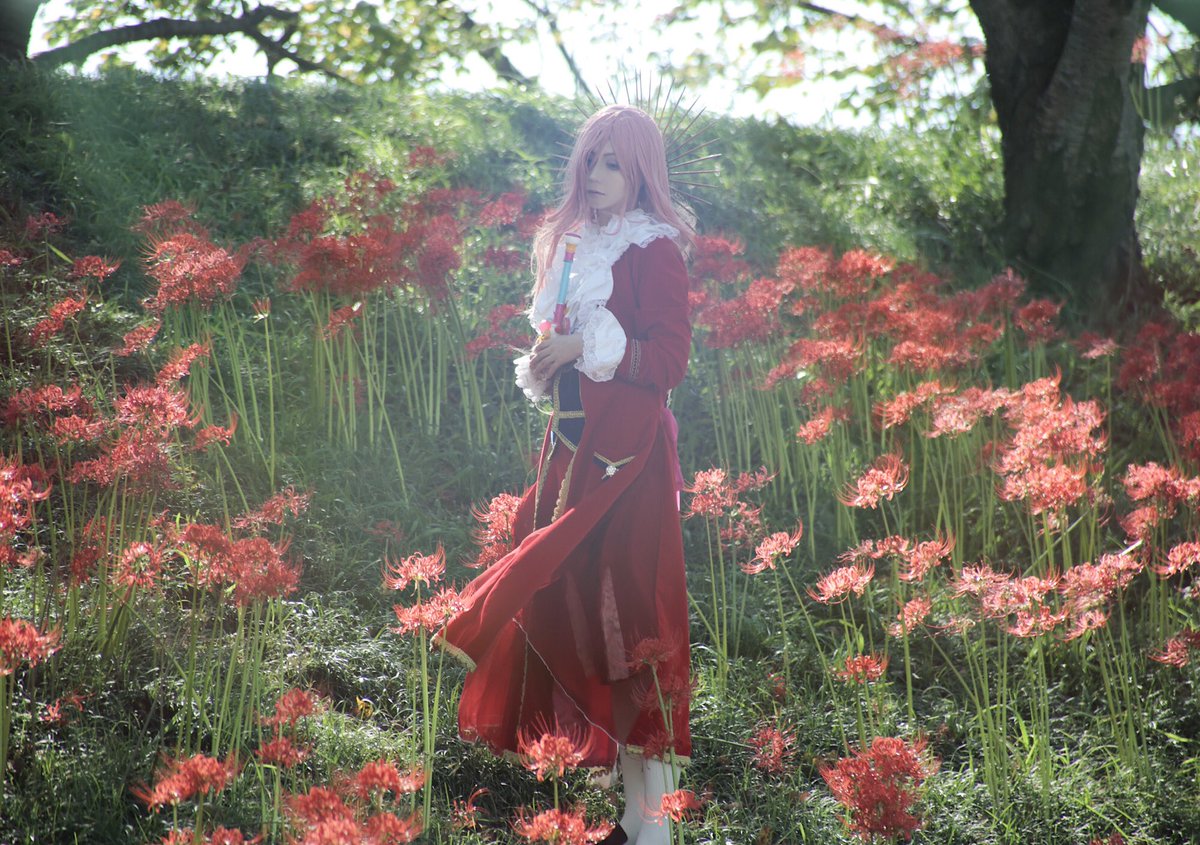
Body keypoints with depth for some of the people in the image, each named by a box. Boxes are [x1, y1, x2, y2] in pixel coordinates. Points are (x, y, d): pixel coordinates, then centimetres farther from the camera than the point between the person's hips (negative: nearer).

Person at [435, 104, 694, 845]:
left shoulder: (653, 251, -5)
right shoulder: (576, 245, 18)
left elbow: (670, 356, -13)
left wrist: (588, 348, -18)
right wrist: (545, 365, 5)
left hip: (625, 450, -8)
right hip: (573, 445, 8)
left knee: (627, 604, -10)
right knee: (567, 601, 5)